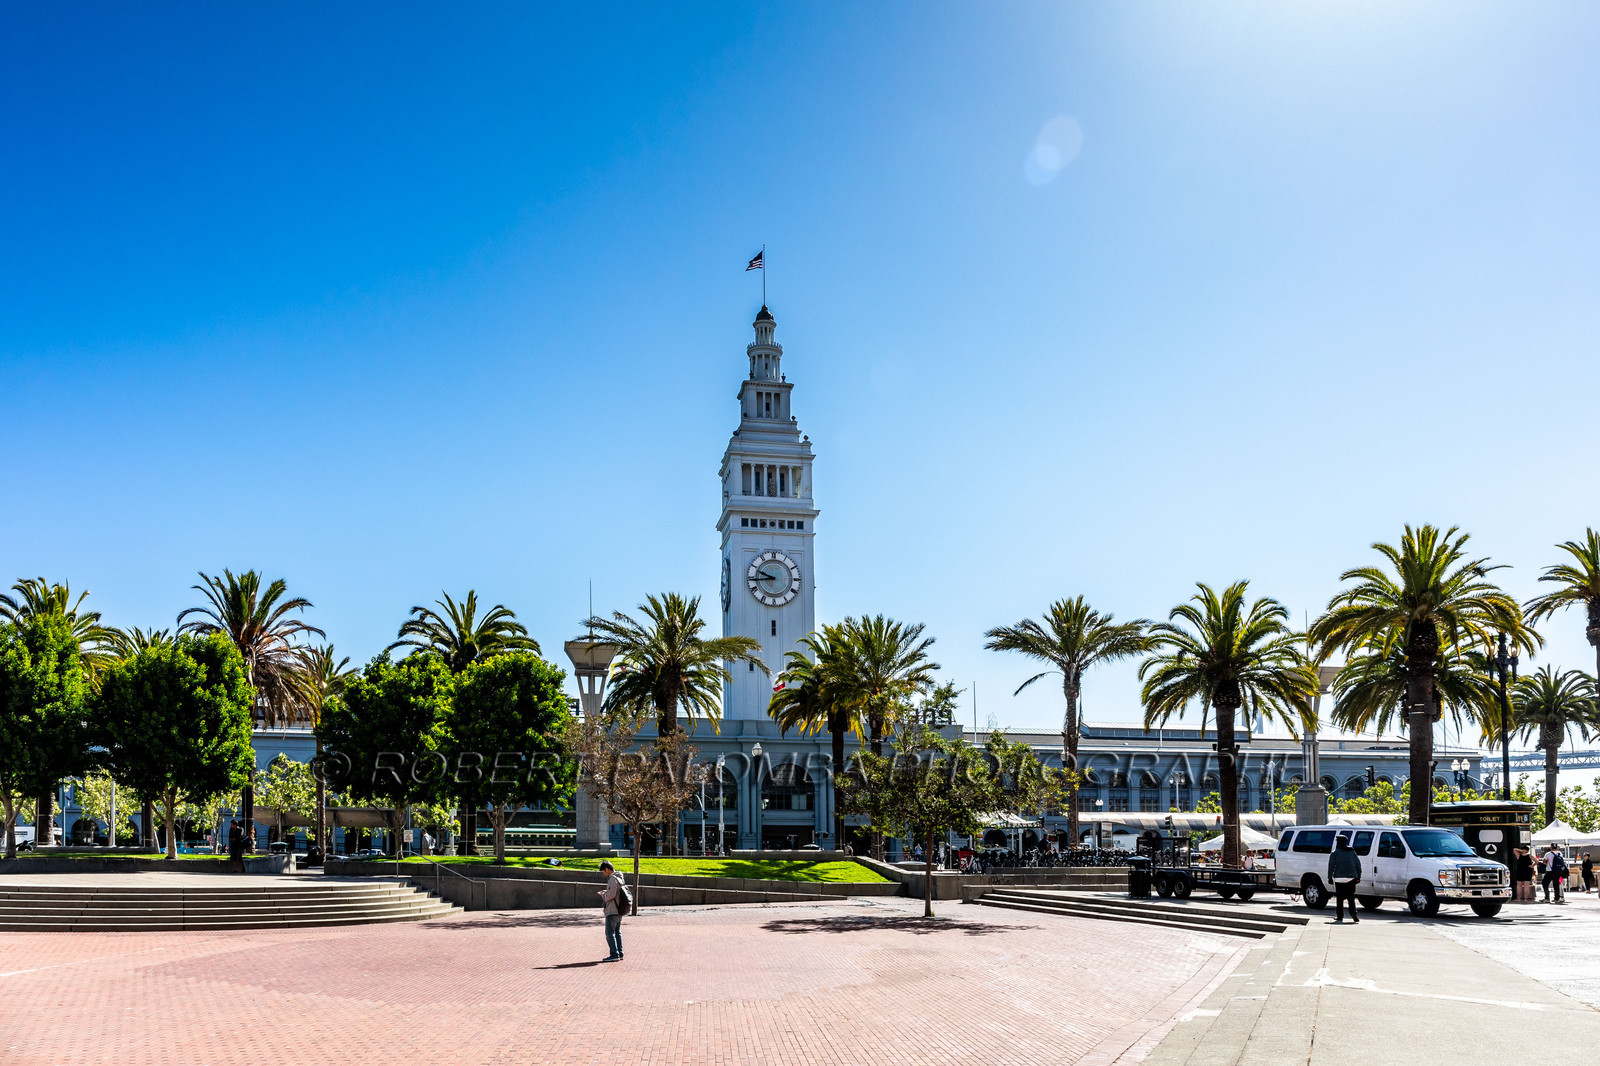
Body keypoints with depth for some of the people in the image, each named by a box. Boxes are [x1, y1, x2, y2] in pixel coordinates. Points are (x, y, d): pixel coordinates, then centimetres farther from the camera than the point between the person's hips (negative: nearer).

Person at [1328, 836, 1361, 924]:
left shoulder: (1335, 853, -1)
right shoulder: (1352, 852, 11)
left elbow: (1331, 865, -6)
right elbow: (1358, 864, 11)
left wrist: (1330, 877, -1)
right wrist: (1358, 876, 16)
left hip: (1339, 879, -3)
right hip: (1351, 878, 3)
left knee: (1339, 898, 3)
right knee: (1351, 898, 8)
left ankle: (1340, 916, 3)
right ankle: (1353, 914, -5)